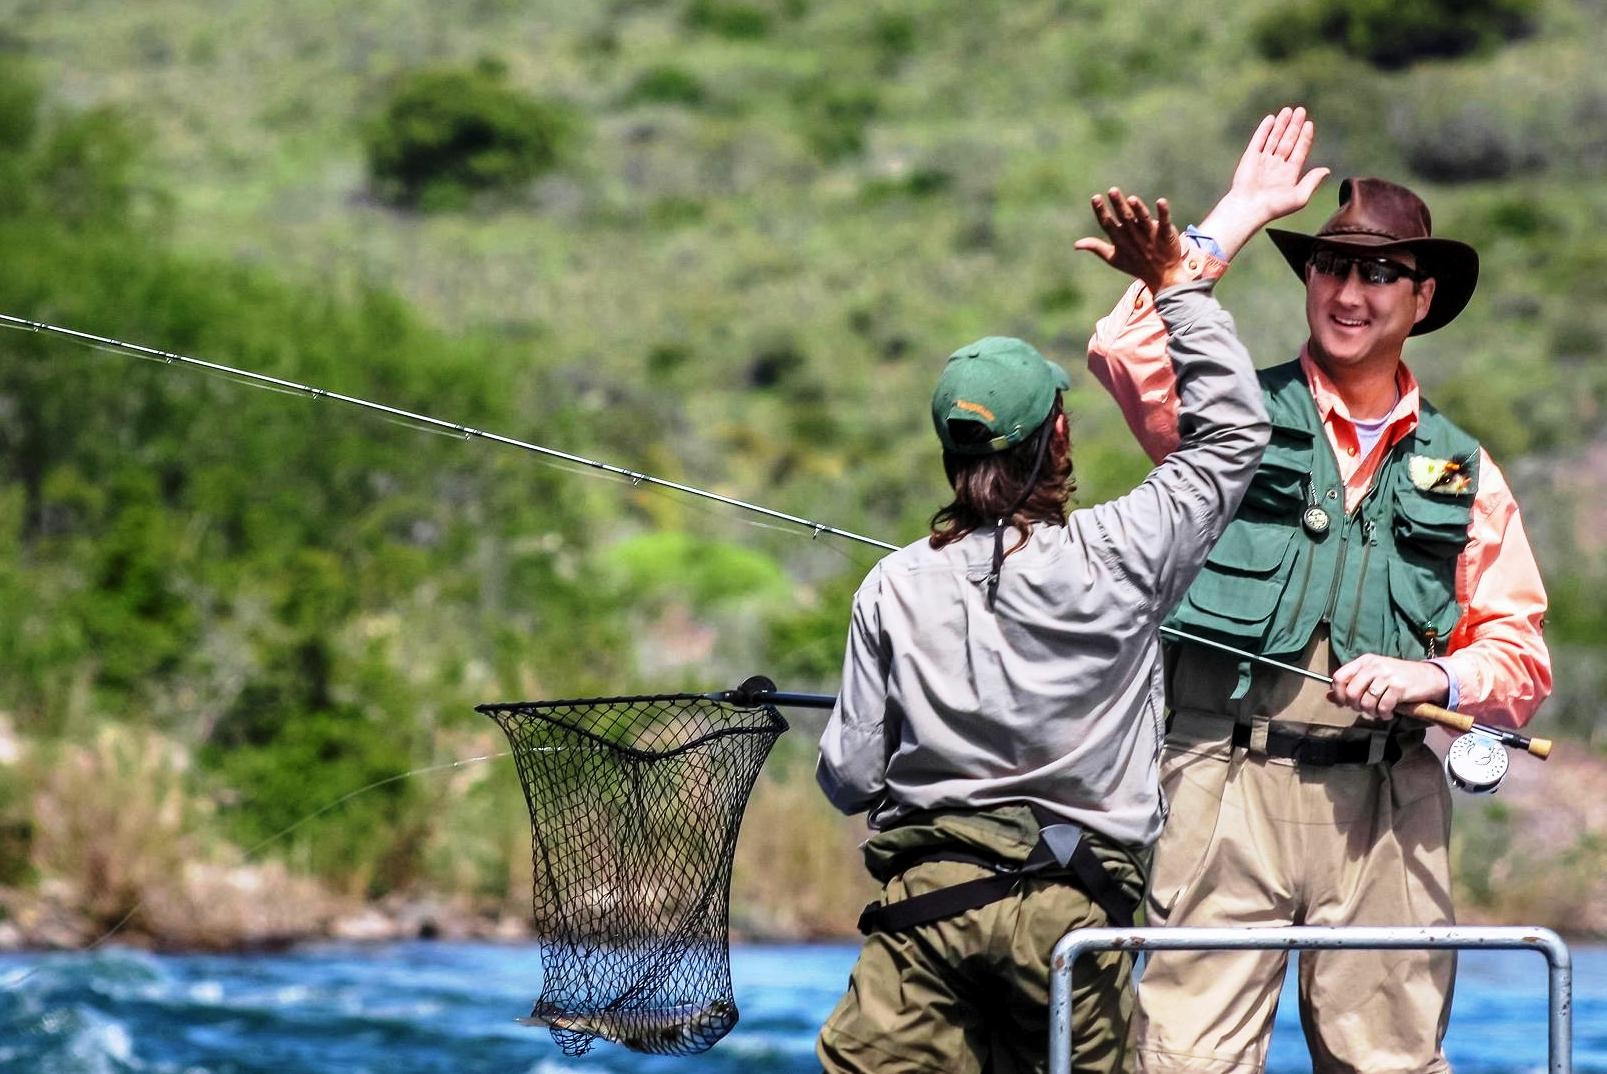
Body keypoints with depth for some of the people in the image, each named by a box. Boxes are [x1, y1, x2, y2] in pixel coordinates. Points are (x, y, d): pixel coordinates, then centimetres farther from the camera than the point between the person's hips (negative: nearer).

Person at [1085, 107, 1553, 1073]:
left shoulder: (1460, 469, 16)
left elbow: (1522, 656, 14)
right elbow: (1125, 352, -11)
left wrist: (1438, 677, -9)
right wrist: (1238, 218, -3)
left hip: (1387, 805, 3)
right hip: (1229, 779, -2)